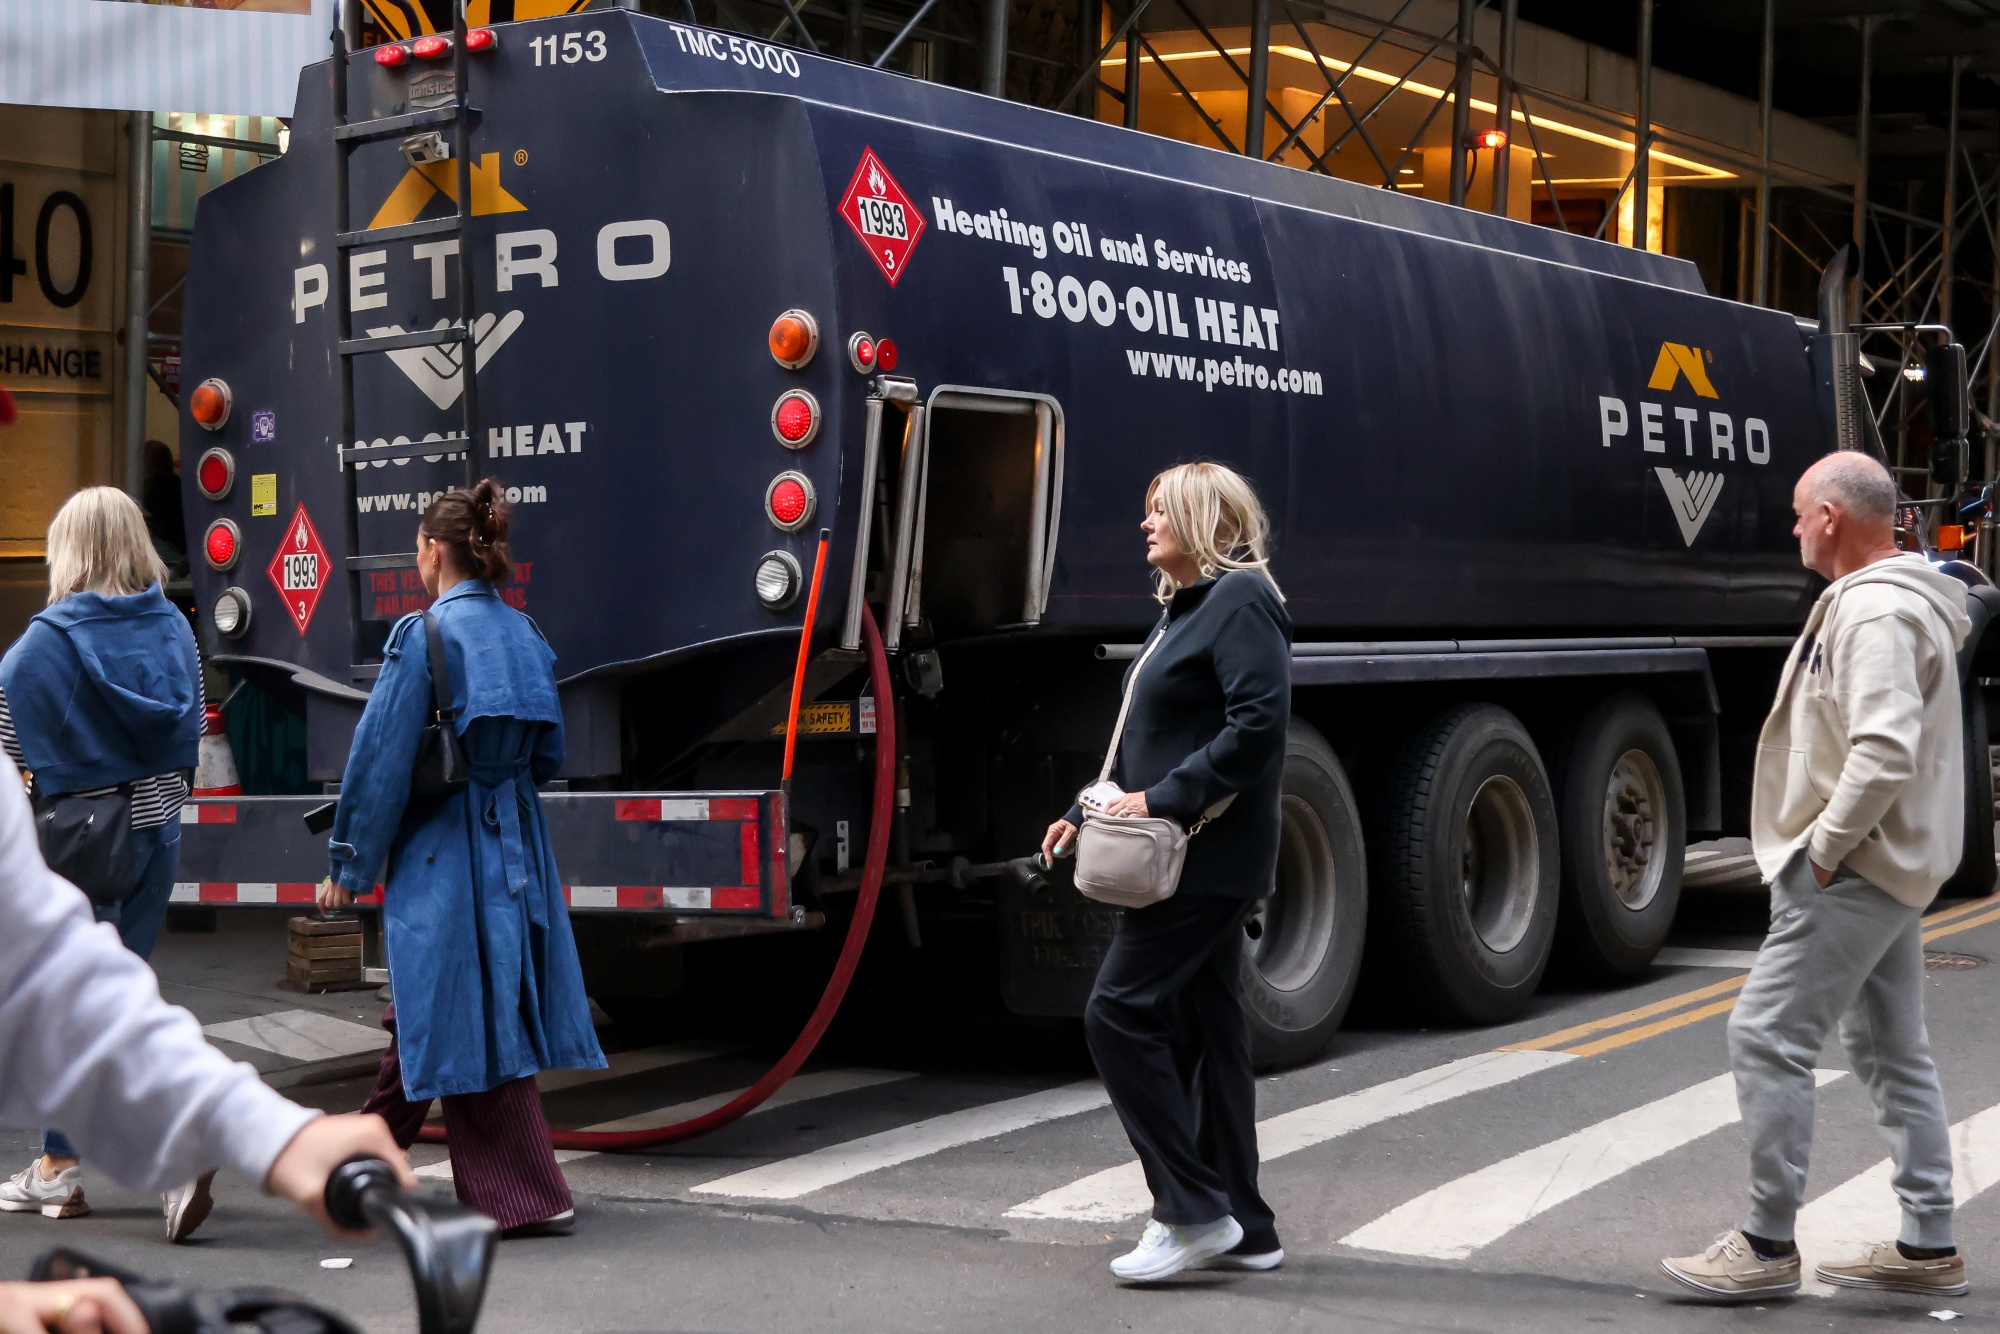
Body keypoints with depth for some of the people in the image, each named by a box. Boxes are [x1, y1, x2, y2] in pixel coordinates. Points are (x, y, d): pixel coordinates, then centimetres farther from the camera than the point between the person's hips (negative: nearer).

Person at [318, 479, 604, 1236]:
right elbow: (547, 758, 13)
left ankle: (525, 1196, -3)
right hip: (515, 848, 7)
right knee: (420, 1009, 19)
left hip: (441, 854, -7)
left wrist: (349, 866, -4)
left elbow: (381, 760, -11)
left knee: (459, 1014, -2)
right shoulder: (526, 637, 7)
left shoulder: (423, 636, -12)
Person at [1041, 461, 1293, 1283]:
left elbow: (1258, 724, -22)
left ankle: (1192, 1211, -8)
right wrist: (1088, 812, 14)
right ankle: (1244, 1230, 17)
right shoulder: (1187, 606, 19)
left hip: (1210, 857, -10)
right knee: (1204, 1032, 11)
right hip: (1192, 861, 10)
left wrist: (1165, 799, -23)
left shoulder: (1242, 601, -11)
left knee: (1119, 1013, -13)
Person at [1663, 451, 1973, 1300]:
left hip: (1851, 871, -11)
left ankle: (1767, 1246, -1)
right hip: (1887, 868, 11)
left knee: (1767, 1038, -7)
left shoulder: (1875, 613, -20)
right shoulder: (1898, 600, 15)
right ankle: (1927, 1246, 20)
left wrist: (1823, 852, -21)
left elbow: (1885, 752, -30)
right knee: (1892, 1053, 14)